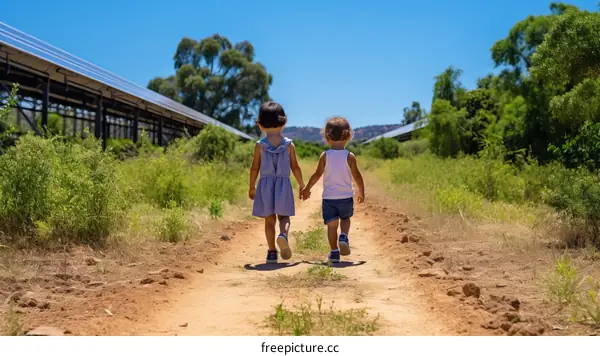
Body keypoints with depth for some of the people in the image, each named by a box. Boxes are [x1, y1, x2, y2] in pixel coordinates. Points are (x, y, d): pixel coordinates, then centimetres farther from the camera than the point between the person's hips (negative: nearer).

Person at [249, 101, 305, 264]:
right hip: (283, 184, 0)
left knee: (269, 220, 8)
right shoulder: (289, 145, -1)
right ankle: (283, 235, -25)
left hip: (265, 185, 1)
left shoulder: (260, 146, -1)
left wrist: (252, 187, 11)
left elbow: (255, 168, 0)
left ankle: (272, 252, 8)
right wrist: (302, 185, 12)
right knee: (284, 217, 7)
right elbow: (295, 167, 1)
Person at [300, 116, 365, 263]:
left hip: (329, 197, 0)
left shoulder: (325, 156, -5)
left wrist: (307, 189, 9)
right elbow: (357, 176, -4)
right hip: (346, 196, 0)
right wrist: (361, 192, 12)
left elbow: (317, 175, -3)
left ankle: (334, 252, 2)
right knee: (345, 218, 23)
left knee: (332, 224, 5)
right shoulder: (350, 156, -6)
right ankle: (344, 236, -3)